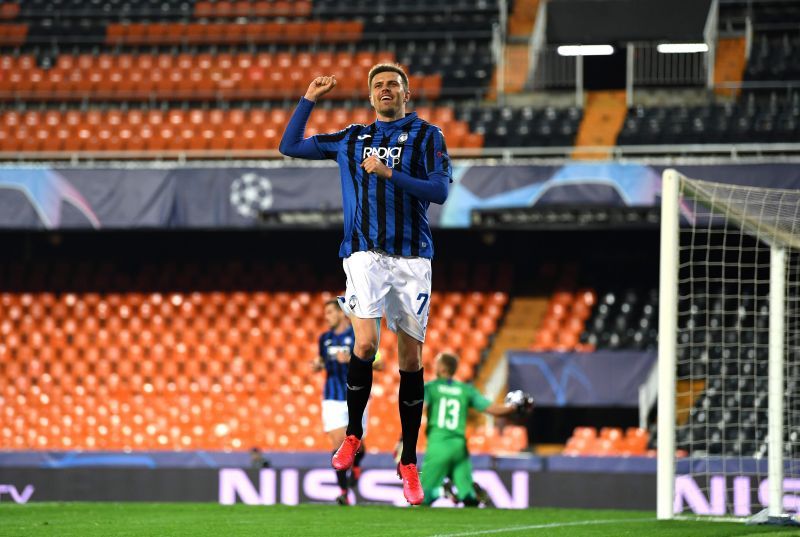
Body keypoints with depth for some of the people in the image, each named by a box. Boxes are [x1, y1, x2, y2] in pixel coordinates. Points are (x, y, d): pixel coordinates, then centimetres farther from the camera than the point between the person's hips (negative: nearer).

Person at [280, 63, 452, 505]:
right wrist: (310, 98, 17)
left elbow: (439, 190, -5)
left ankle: (409, 461, 10)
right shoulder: (351, 139, 16)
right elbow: (290, 146, 21)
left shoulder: (427, 136, 7)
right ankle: (353, 435, 0)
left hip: (411, 257, -1)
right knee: (365, 343, -19)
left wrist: (389, 173, -12)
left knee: (411, 357, 2)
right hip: (365, 253, 1)